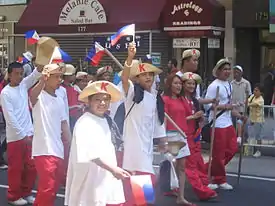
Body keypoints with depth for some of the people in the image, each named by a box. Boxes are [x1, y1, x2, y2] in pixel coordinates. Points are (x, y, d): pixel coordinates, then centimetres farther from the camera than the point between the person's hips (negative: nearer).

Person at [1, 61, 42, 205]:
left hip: (29, 134, 6)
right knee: (16, 168, 4)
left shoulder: (23, 85, 7)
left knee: (31, 167, 11)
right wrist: (22, 135, -15)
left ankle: (26, 193, 26)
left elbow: (35, 76, -4)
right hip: (15, 137, -6)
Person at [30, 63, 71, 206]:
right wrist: (42, 81, -54)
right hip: (44, 151, -7)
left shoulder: (60, 101, 15)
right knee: (47, 189, -10)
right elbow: (32, 95, -33)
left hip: (58, 151, 8)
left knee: (54, 187, 15)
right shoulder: (39, 96, -8)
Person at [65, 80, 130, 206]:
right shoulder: (85, 123, -14)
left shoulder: (106, 120, 13)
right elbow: (91, 153, -23)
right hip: (91, 183, -8)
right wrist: (113, 169, -27)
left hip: (107, 179, 8)